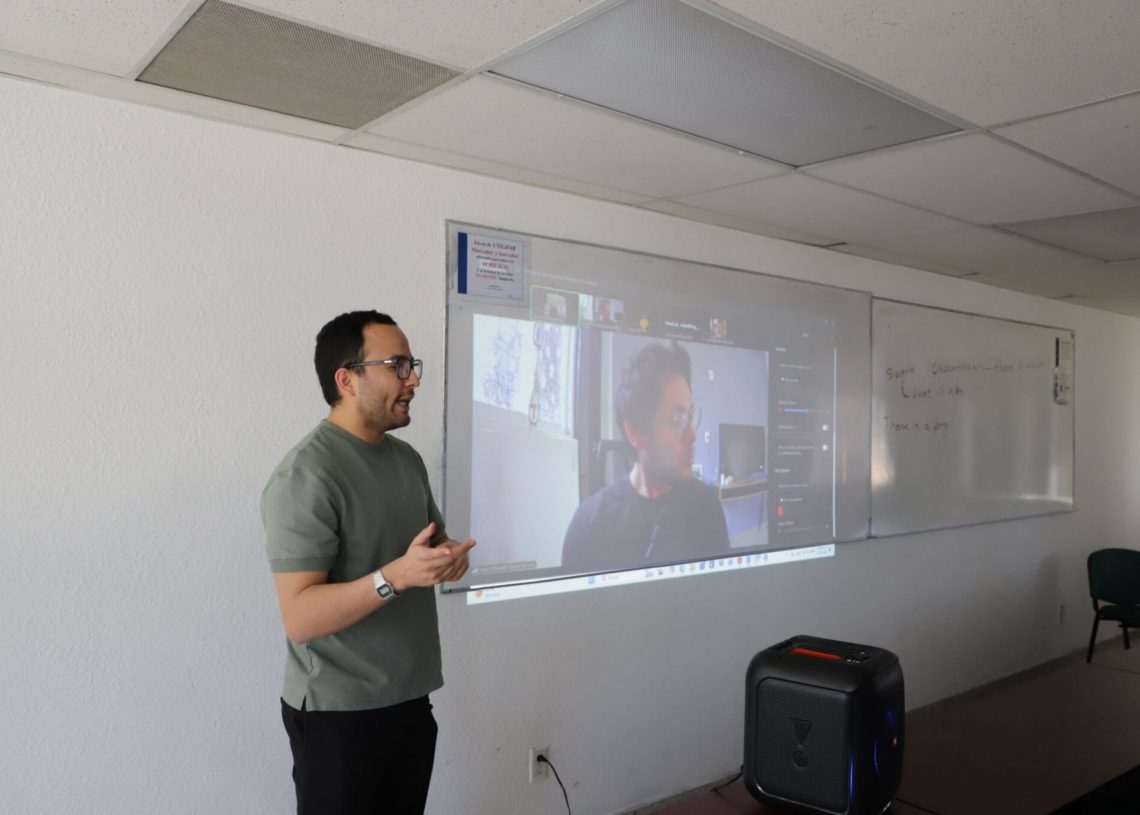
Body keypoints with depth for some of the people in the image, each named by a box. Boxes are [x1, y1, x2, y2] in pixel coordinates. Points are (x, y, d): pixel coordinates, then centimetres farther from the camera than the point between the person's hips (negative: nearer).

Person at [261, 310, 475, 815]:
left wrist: (449, 556, -6)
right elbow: (300, 617, -23)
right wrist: (396, 575, -36)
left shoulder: (407, 458, 6)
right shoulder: (306, 475, -19)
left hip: (411, 699, 7)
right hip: (339, 714, -7)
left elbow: (434, 538, 17)